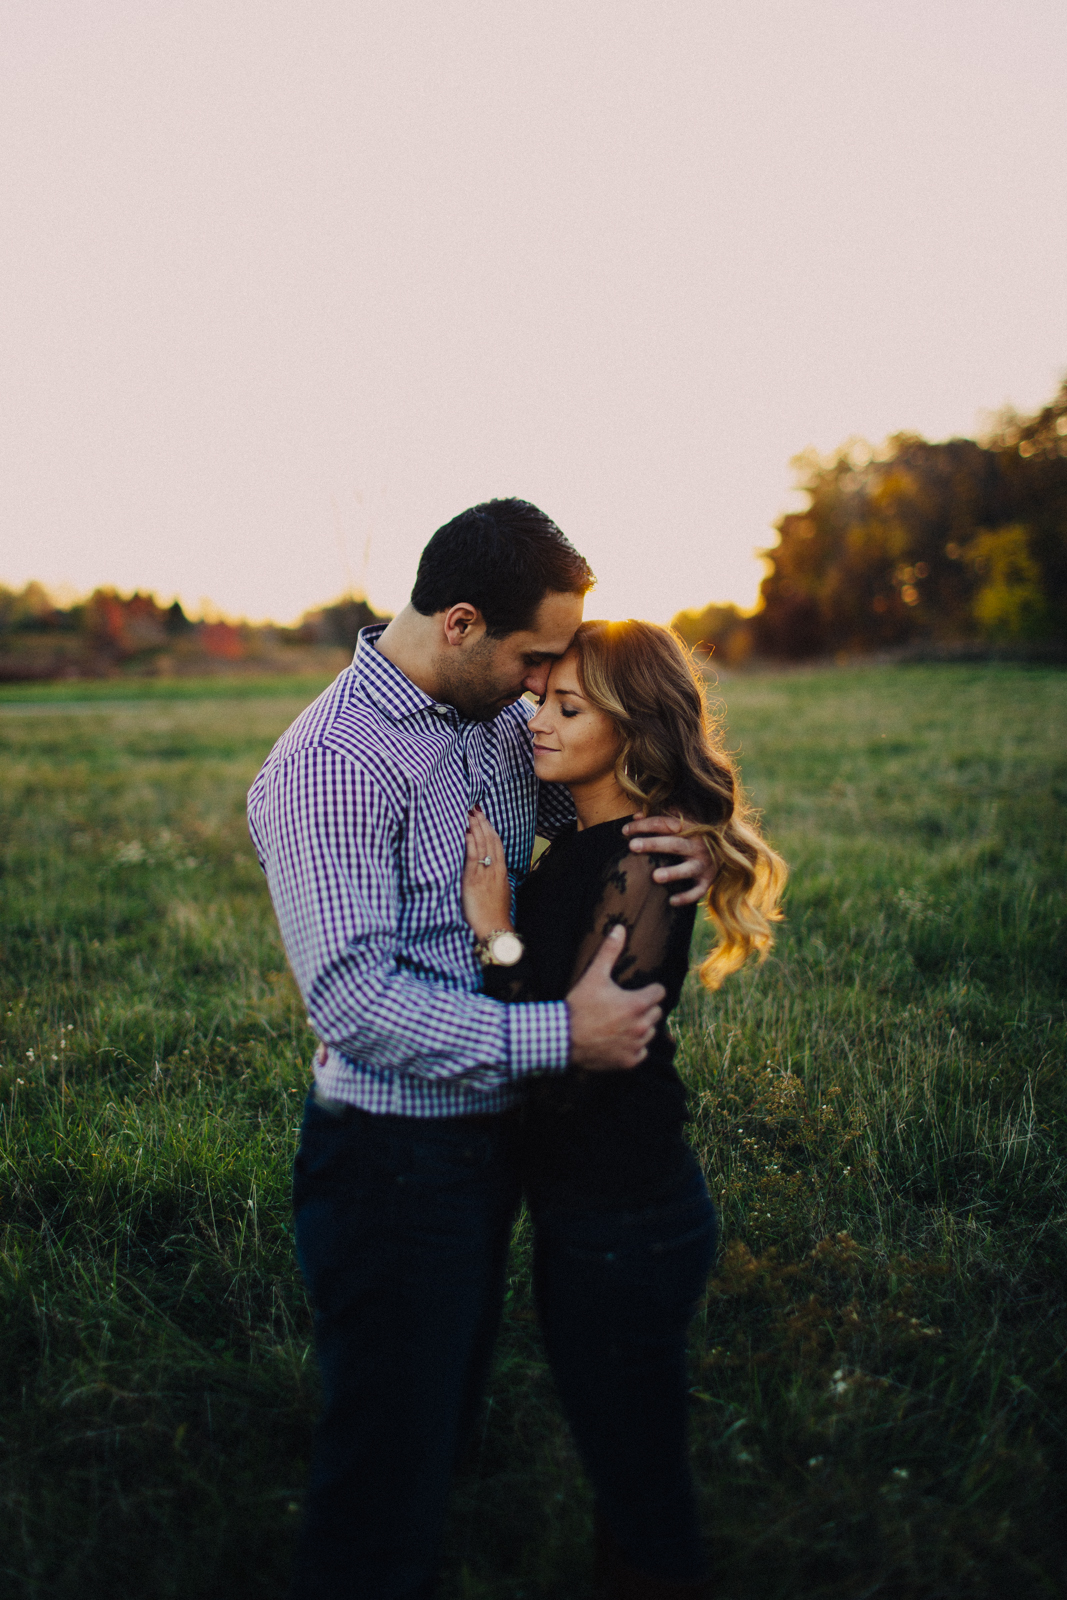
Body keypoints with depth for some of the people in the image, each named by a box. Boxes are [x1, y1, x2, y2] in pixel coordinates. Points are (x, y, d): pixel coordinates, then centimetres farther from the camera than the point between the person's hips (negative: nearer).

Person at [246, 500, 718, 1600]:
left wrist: (688, 840, -5)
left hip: (490, 1138, 8)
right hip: (393, 1166, -8)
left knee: (449, 1422, 25)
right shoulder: (331, 764, -21)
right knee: (386, 1469, 6)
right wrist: (560, 1034, -27)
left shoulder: (502, 723, 3)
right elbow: (354, 999, -27)